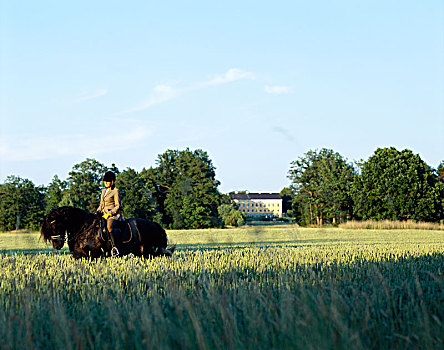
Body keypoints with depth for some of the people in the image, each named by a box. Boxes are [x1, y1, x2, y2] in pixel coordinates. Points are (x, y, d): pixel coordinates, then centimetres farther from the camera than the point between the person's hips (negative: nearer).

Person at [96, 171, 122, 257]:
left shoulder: (116, 191, -4)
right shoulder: (104, 191, 18)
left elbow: (118, 206, -8)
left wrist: (109, 214, -16)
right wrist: (97, 212, 7)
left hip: (113, 214, -9)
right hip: (103, 214, 9)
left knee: (109, 226, -36)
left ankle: (114, 247, -37)